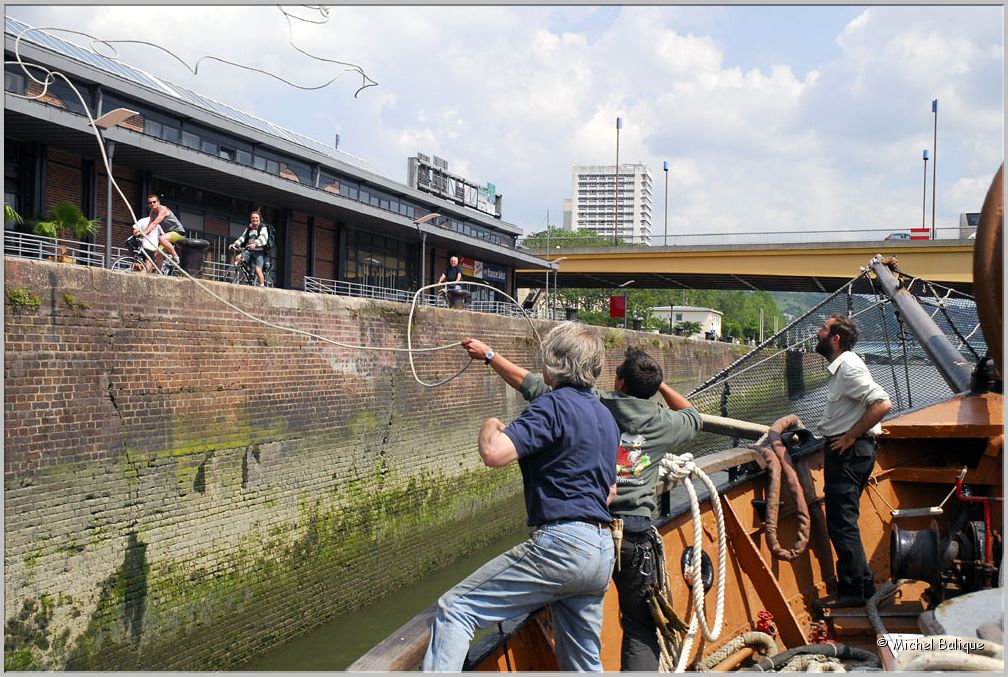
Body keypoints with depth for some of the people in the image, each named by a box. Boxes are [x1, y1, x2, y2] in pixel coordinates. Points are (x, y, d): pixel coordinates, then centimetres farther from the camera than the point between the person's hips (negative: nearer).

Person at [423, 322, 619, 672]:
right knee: (584, 664, 18)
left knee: (455, 608, -7)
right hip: (602, 550, 9)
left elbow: (493, 453, -23)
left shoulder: (553, 406, -9)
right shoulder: (606, 416, 19)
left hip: (560, 543, -9)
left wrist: (489, 426, -1)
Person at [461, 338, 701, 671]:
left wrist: (489, 354, 12)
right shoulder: (661, 423, 3)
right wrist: (660, 384, 28)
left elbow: (532, 385, 2)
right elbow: (693, 416, 27)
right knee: (640, 628, 11)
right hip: (635, 535, 1)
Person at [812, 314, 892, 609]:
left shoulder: (849, 367, -16)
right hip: (844, 451, 11)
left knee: (841, 523, -7)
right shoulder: (839, 368, 16)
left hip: (850, 451, -11)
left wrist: (850, 436, -20)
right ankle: (862, 585, 23)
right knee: (842, 523, 15)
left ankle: (854, 590, 0)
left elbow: (882, 404, -25)